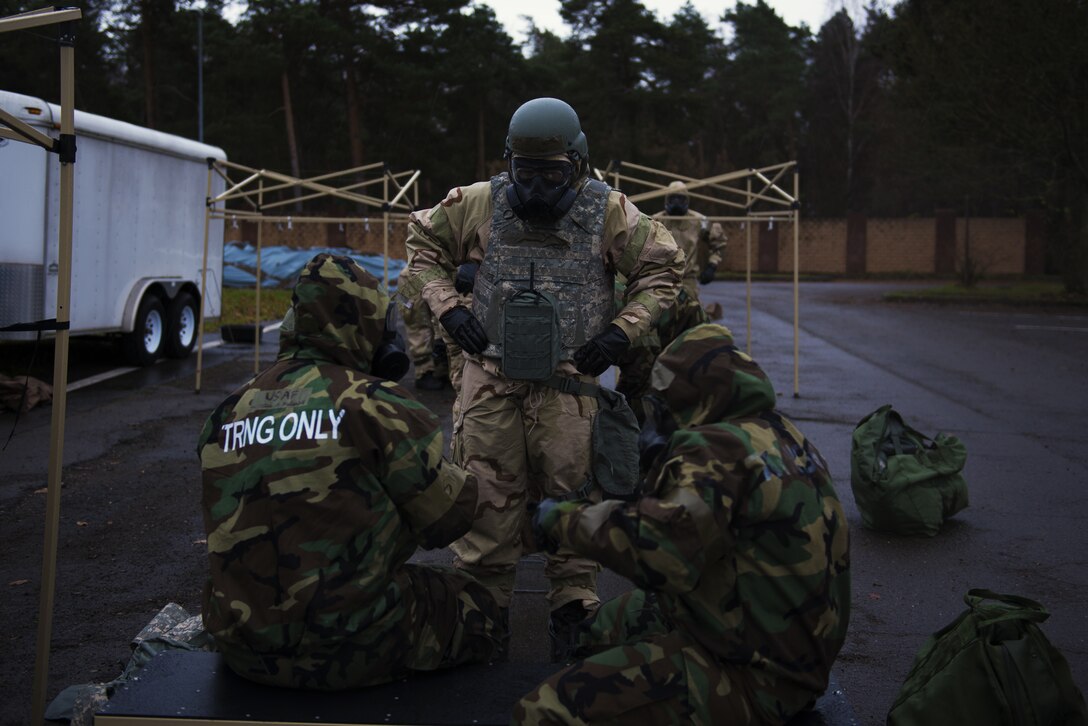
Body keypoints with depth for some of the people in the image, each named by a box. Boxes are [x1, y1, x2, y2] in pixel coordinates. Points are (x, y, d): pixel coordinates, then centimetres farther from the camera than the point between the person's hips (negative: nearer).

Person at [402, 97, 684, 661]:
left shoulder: (609, 212, -1)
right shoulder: (479, 204, 2)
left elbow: (662, 269, 8)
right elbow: (423, 242, 16)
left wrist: (622, 330, -3)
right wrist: (447, 307, 2)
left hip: (569, 382, -1)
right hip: (491, 377, 1)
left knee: (571, 496, 2)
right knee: (487, 497, 3)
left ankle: (573, 610, 16)